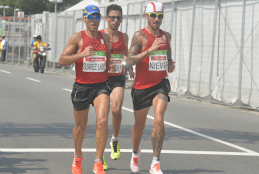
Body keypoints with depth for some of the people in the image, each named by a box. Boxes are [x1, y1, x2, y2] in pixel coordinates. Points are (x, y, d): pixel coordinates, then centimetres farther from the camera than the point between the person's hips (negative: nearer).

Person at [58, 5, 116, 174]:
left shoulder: (106, 37, 8)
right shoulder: (78, 38, -4)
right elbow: (62, 60, -8)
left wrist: (111, 65, 3)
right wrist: (81, 54, -22)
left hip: (101, 85, 2)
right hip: (82, 86, -2)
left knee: (102, 121, -19)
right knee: (80, 127, 12)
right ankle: (78, 157, 40)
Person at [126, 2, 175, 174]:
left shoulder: (166, 36, 6)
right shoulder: (140, 36, -10)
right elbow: (130, 61, -22)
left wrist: (170, 64, 6)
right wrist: (150, 49, -32)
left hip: (161, 84, 2)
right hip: (142, 86, -2)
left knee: (159, 120, -19)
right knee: (140, 125, 13)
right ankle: (136, 152, 45)